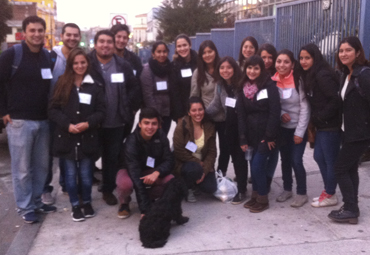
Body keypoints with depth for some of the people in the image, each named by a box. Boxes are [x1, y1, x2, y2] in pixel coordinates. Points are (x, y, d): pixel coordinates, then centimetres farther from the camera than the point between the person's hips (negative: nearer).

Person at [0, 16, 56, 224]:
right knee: (22, 168, 1)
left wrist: (50, 111, 10)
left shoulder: (48, 57, 7)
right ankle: (25, 207, 16)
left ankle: (36, 201, 28)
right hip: (19, 121, -5)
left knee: (42, 165, 12)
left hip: (43, 121, 5)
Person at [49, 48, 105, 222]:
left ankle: (87, 202, 27)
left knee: (86, 173, 7)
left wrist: (88, 123, -16)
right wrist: (67, 125, -14)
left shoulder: (95, 85, 2)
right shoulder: (62, 83, 3)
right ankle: (75, 205, 23)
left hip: (88, 137, 0)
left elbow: (101, 111, 1)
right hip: (66, 137, 1)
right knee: (70, 174, 8)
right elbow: (53, 109, -1)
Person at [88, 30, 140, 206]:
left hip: (116, 122, 2)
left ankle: (108, 189, 27)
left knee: (112, 157, 12)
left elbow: (135, 88, 9)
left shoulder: (124, 65, 3)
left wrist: (128, 107, -1)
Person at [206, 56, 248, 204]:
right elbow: (216, 105, 13)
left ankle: (242, 190, 10)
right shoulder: (220, 85, 4)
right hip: (229, 125, 5)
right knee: (234, 156, 12)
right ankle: (241, 181, 27)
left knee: (240, 157, 0)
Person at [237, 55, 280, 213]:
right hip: (251, 134, 5)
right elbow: (241, 115, 5)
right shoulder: (243, 88, 7)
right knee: (254, 165, 9)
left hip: (265, 134, -5)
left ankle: (263, 199, 10)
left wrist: (270, 136, -16)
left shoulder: (269, 86, -9)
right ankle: (255, 195, 25)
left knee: (257, 165, -7)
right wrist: (242, 139, 1)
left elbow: (274, 113, -14)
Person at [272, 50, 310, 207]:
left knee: (296, 160, -6)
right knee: (285, 159, 12)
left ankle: (302, 193, 12)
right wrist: (280, 113, -15)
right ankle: (287, 189, 28)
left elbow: (305, 108, -13)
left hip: (298, 128, -4)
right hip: (281, 127, 4)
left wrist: (299, 132, -15)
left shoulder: (299, 81, -14)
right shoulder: (273, 81, -3)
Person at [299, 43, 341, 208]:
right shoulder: (309, 75, 12)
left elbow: (336, 99, -24)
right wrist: (315, 120, 8)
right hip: (321, 125, 10)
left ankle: (330, 195, 15)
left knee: (330, 160, 2)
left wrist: (321, 117, -18)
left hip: (330, 126, -10)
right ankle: (327, 190, 29)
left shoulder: (322, 75, -18)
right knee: (319, 157, 16)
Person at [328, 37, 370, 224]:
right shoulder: (346, 75, 11)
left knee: (340, 168, -5)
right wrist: (346, 127, 7)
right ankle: (351, 208, 24)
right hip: (350, 130, 9)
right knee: (350, 168, 14)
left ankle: (350, 210, 5)